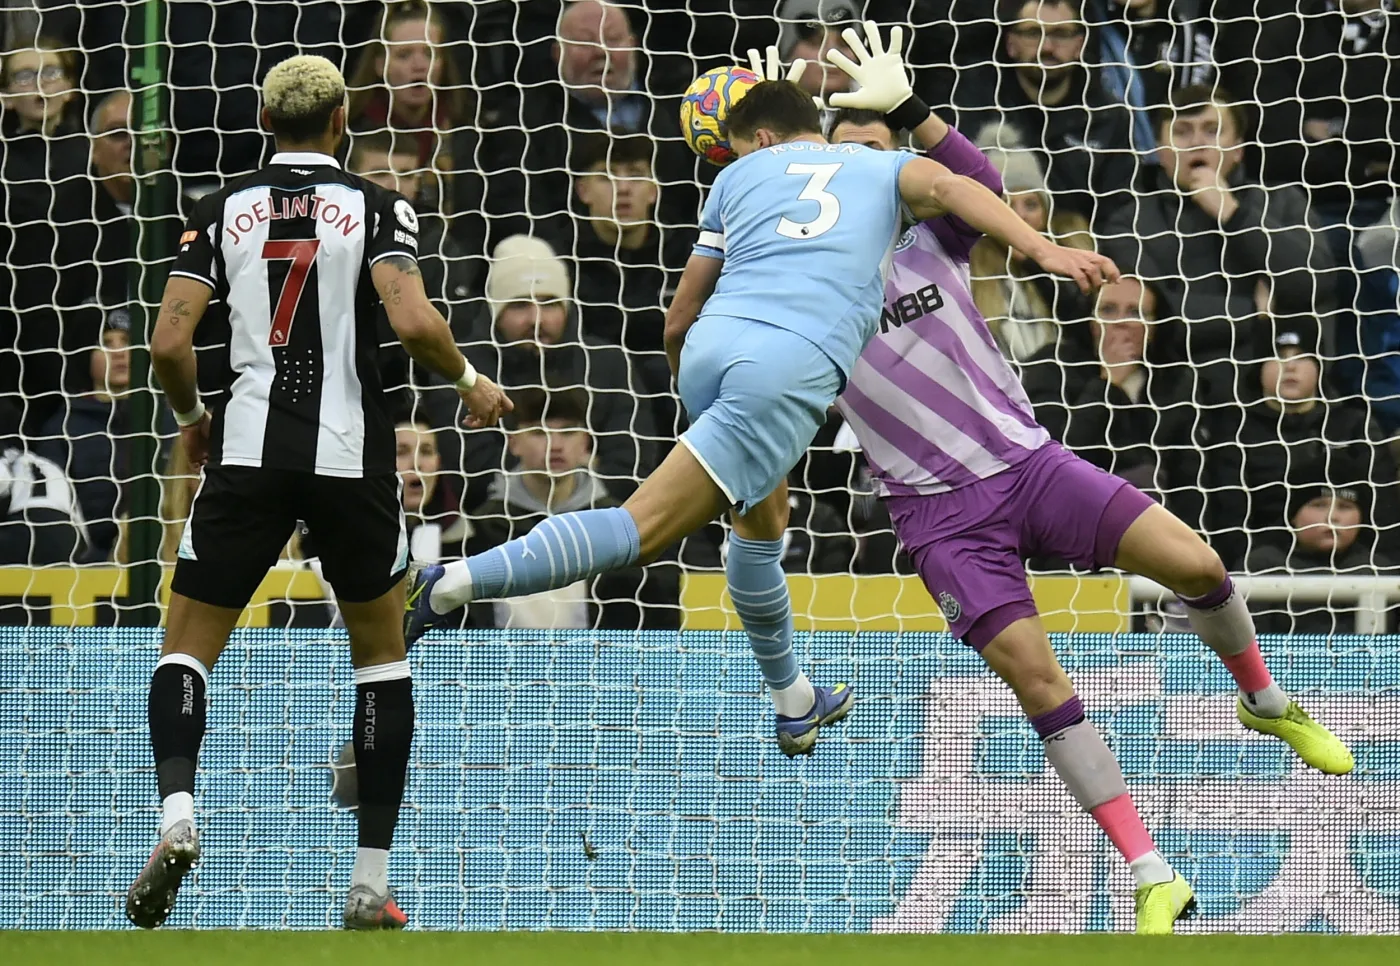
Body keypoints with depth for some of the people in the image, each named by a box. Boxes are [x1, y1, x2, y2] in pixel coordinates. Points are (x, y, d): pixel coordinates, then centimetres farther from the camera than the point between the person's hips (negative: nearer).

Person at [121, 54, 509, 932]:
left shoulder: (223, 210, 6)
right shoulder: (373, 207, 2)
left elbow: (169, 344, -1)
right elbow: (412, 322, -14)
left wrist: (191, 416, 19)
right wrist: (470, 382, 5)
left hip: (248, 447, 0)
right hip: (351, 453, 0)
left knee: (189, 646, 8)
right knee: (382, 653, 16)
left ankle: (178, 810, -23)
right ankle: (372, 882, 9)